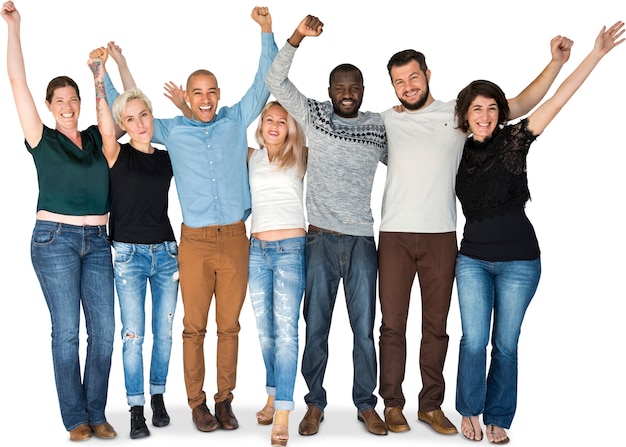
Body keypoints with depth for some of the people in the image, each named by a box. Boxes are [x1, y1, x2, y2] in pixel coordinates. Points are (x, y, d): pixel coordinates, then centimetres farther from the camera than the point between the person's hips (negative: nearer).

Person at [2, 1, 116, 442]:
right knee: (67, 331, -2)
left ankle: (97, 414, 11)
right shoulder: (42, 139, 2)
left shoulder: (97, 138, 12)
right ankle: (75, 418, 8)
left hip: (97, 241, 4)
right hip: (55, 239, -3)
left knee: (104, 330, 0)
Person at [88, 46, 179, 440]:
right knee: (134, 335, -2)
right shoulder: (118, 155, -3)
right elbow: (106, 132, -21)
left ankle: (158, 398, 25)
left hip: (166, 252, 4)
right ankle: (136, 411, 8)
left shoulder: (168, 159, 8)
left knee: (164, 332, 9)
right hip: (129, 253, -3)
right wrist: (99, 79, -29)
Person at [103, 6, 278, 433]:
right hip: (195, 241, 0)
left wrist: (267, 33, 2)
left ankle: (225, 400, 16)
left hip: (235, 238, 1)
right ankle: (197, 402, 13)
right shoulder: (172, 130, 10)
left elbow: (265, 83, 9)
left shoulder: (236, 121, 10)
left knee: (229, 325, 6)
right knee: (194, 327, 2)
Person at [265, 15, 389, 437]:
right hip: (321, 239, -1)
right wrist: (298, 35, -11)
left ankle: (367, 405, 21)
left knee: (364, 330, 6)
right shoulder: (314, 115, 4)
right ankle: (315, 404, 22)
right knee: (316, 329, 7)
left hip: (362, 242, 1)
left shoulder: (378, 126, 7)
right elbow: (276, 81, 0)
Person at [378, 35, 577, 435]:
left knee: (436, 325, 7)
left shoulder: (458, 113, 6)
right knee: (393, 324, 3)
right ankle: (393, 404, 16)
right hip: (395, 236, 0)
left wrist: (556, 63, 0)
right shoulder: (386, 121, 7)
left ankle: (431, 405, 18)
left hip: (441, 237, 0)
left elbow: (521, 104, 7)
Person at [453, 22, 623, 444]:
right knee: (474, 342, 1)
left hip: (519, 261, -2)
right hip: (473, 259, 2)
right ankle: (470, 412, 23)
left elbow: (559, 99, -12)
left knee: (506, 344, 7)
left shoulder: (514, 140, -6)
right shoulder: (459, 150, 3)